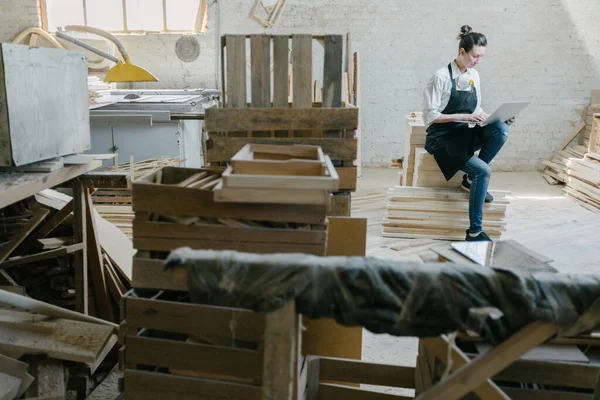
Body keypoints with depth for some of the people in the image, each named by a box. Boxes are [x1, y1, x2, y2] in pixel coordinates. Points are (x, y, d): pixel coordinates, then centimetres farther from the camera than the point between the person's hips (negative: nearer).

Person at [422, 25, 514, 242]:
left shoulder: (474, 75, 9)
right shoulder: (442, 77, -12)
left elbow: (476, 111, 16)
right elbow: (430, 115, -15)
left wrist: (496, 117, -4)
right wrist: (465, 117, -22)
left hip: (465, 135, 6)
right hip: (442, 138, -6)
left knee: (501, 129, -23)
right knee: (483, 171, -24)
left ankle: (471, 179, -6)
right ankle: (474, 231, -13)